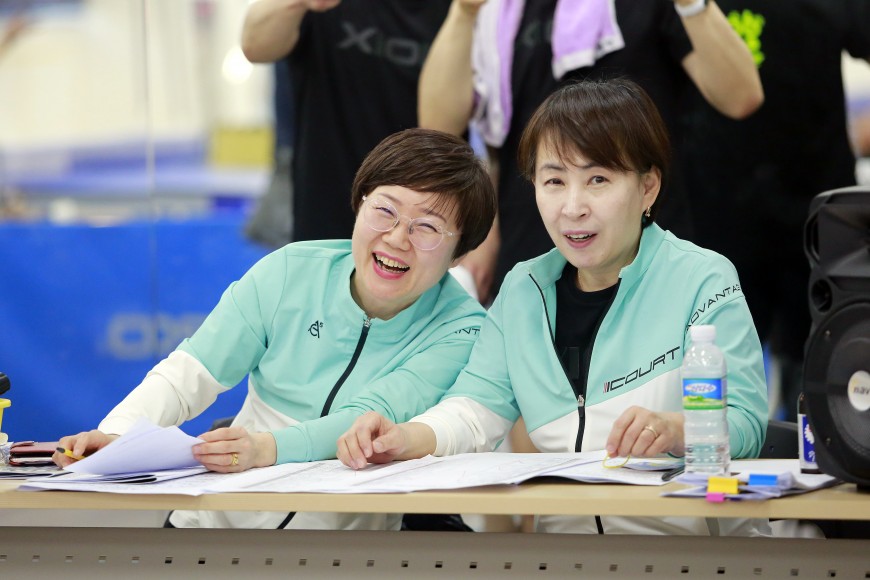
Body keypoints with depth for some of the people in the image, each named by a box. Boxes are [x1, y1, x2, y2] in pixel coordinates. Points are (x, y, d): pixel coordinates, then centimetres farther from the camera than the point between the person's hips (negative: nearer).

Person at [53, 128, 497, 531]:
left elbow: (369, 419, -20)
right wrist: (117, 435, -20)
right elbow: (188, 374, 1)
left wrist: (265, 448, -39)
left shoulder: (460, 330, -5)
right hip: (219, 520, 1)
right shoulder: (291, 273, 4)